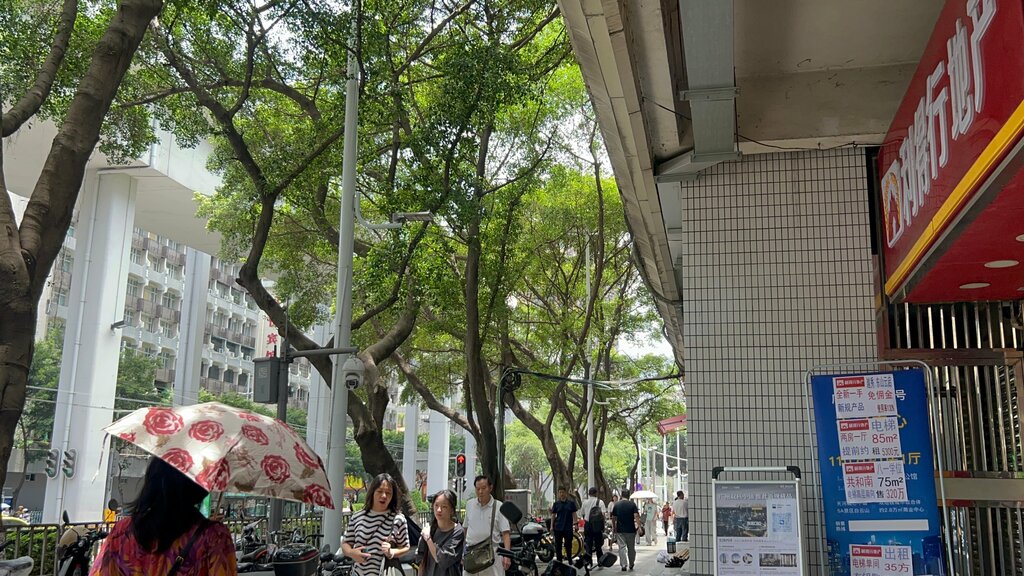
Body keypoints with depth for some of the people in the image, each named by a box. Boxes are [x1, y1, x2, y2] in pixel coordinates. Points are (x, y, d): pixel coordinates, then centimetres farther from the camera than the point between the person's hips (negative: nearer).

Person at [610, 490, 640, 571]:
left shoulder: (617, 504, 2)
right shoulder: (632, 504, -3)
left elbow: (613, 518, 7)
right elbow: (636, 516, -14)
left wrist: (613, 527, 19)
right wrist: (639, 526, -12)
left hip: (620, 530, 1)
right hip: (631, 529, 0)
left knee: (622, 547, 0)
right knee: (631, 548, 13)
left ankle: (624, 565, -9)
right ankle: (631, 565, 23)